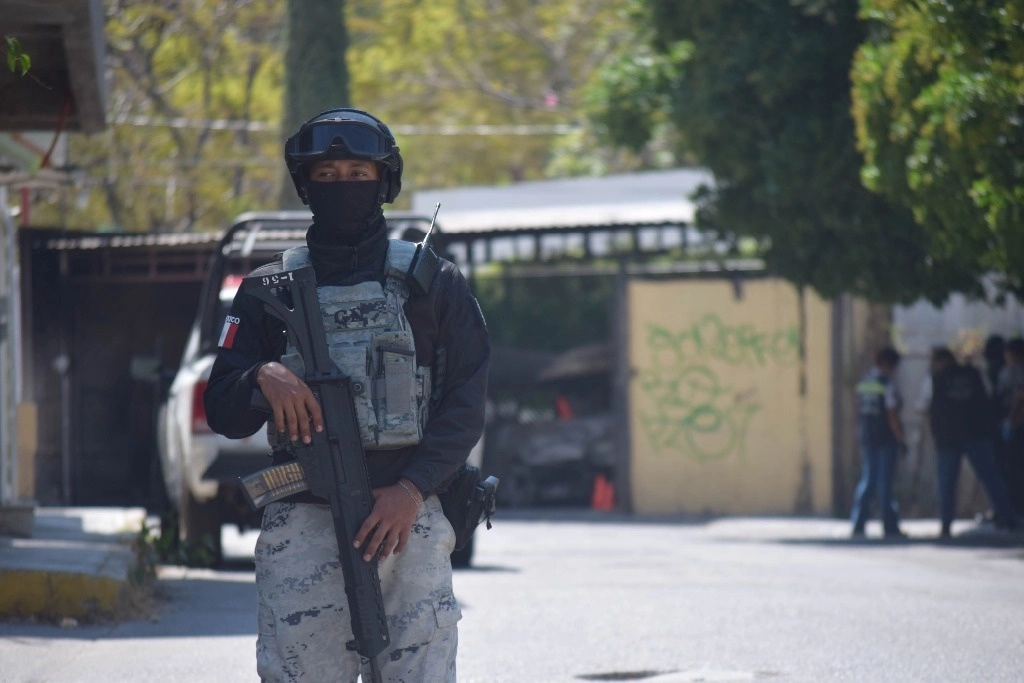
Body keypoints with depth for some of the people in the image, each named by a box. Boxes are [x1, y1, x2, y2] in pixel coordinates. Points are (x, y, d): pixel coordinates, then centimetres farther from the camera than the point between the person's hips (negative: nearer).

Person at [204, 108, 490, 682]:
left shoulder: (433, 283, 13)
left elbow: (466, 403, 6)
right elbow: (224, 413, 12)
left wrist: (413, 489, -9)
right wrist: (263, 379, -11)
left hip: (408, 521, -1)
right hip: (302, 531, 1)